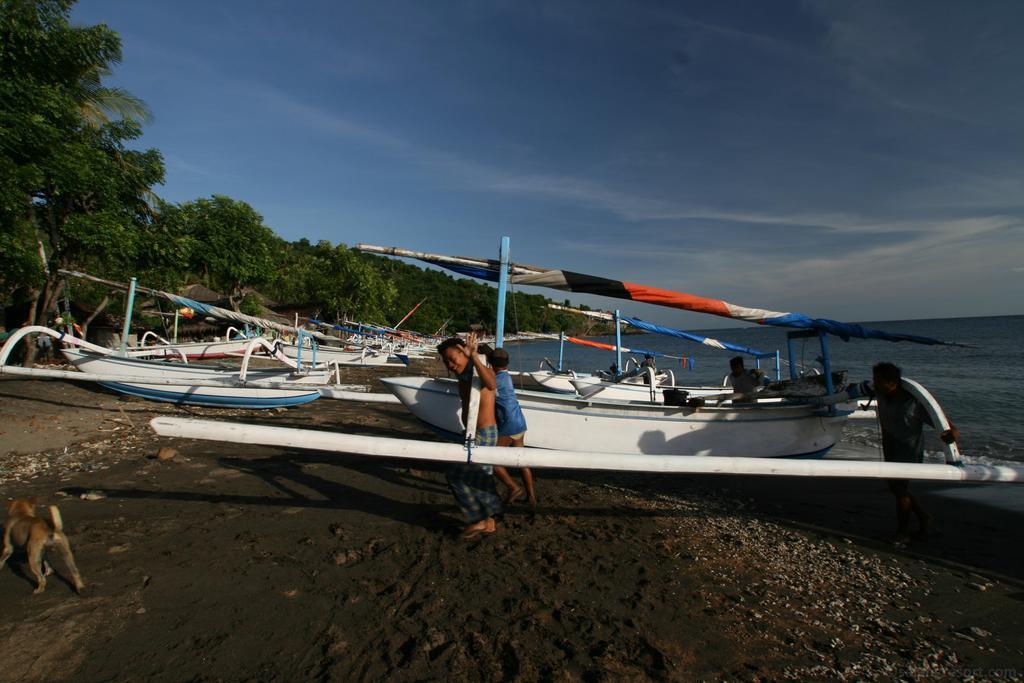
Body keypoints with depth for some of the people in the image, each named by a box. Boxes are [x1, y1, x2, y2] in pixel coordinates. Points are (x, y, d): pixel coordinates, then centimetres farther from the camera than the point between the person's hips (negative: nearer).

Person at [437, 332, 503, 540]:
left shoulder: (484, 370, -16)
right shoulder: (462, 378, 8)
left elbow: (491, 385, -42)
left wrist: (474, 356, -46)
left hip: (485, 434, -9)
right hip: (473, 434, 9)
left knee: (455, 475, -8)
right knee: (480, 478, 16)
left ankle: (478, 520, 6)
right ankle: (489, 522, 30)